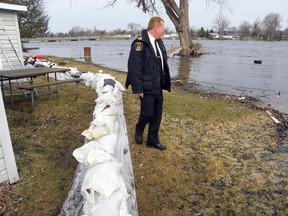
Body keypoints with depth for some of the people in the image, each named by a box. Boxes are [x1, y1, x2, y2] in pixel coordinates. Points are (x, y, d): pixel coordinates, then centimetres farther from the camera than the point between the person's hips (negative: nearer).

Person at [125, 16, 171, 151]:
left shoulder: (159, 42, 11)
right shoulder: (140, 43, -15)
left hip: (158, 87, 8)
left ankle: (152, 140, 27)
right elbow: (134, 68, -18)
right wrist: (137, 88, -19)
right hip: (147, 88, -8)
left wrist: (166, 82, 13)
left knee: (157, 115, 12)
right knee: (147, 113, 1)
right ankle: (138, 131, 33)